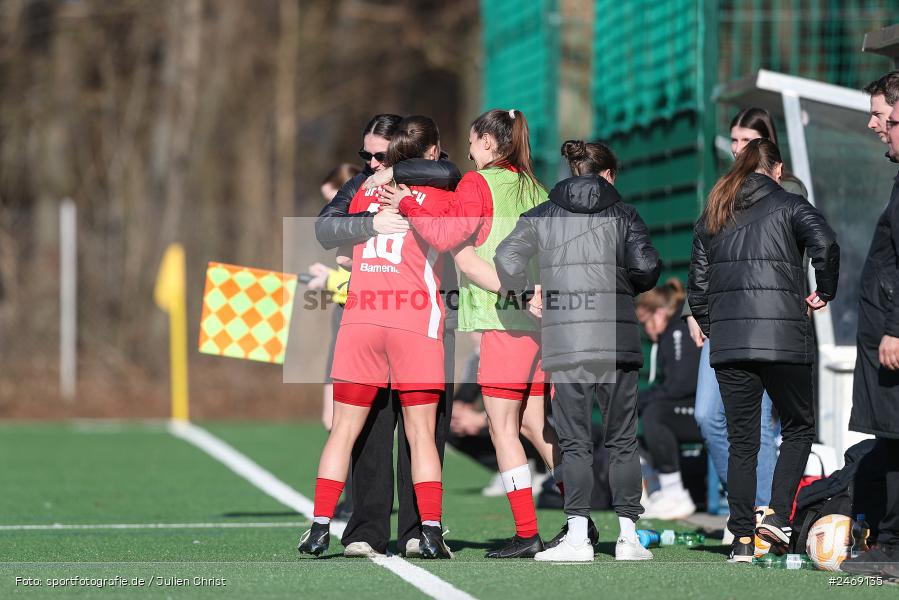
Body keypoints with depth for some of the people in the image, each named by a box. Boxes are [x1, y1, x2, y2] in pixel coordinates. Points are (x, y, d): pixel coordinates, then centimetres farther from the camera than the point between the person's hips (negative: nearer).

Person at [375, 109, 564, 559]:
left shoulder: (478, 183, -4)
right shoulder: (534, 189, 18)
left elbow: (449, 235, -12)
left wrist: (406, 205, -5)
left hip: (503, 319, -8)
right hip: (539, 318, 8)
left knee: (503, 428, -4)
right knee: (534, 424, 13)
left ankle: (527, 534, -7)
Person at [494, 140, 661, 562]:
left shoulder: (543, 215, 8)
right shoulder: (623, 214, 6)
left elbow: (507, 260, -4)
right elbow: (646, 266, -5)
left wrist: (522, 291, 13)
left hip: (564, 342, 0)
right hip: (616, 339, 0)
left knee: (574, 442, 2)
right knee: (622, 440, 7)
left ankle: (577, 535, -7)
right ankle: (628, 535, 4)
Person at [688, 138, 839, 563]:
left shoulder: (713, 214, 16)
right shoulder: (789, 206, 2)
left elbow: (698, 281, 14)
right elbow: (825, 244, -15)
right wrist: (824, 293, -1)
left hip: (727, 341, 4)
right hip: (784, 337, -4)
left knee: (741, 441, 7)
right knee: (798, 428, 12)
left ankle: (742, 540, 2)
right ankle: (777, 514, -6)